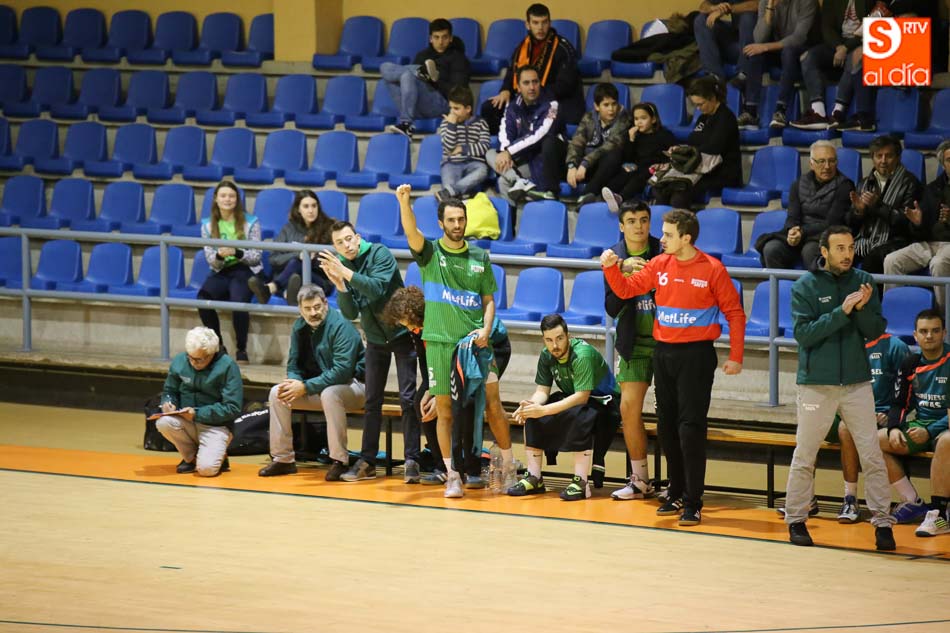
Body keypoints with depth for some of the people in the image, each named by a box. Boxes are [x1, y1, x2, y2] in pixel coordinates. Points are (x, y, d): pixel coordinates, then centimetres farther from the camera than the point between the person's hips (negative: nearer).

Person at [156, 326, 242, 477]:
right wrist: (168, 402, -10)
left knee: (207, 469, -28)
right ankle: (190, 457, 0)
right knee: (164, 423, -29)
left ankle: (218, 456, 12)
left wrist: (198, 414, -21)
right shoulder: (179, 362, 0)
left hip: (215, 426, -4)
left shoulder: (227, 367, -13)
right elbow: (169, 390, 15)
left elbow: (232, 408, -15)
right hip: (186, 422, 4)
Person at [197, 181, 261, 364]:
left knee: (238, 301, -35)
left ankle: (242, 349, -18)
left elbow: (256, 256, -1)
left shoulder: (250, 223, 3)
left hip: (244, 270, -2)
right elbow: (210, 259, 6)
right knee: (202, 299, -30)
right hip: (220, 272, 3)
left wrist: (236, 253, -20)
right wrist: (219, 255, -18)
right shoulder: (208, 226, 10)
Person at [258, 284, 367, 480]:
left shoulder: (340, 326, -20)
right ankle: (282, 459, -3)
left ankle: (339, 461, -32)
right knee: (277, 393, -8)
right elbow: (294, 366, 7)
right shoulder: (299, 328, 2)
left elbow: (342, 370, -27)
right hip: (319, 387, 7)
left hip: (352, 386, -7)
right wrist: (294, 382, -18)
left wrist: (305, 387, -28)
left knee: (329, 393, -39)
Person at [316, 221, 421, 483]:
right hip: (375, 338, 5)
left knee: (407, 397, -8)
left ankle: (412, 460, -6)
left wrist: (347, 274, -35)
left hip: (400, 332, -5)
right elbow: (350, 313, -7)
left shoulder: (379, 254, -15)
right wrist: (339, 285, -22)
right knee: (372, 402, 6)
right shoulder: (340, 266, -2)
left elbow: (378, 288, -30)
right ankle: (367, 462, 11)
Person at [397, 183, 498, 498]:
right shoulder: (430, 252, 2)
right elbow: (411, 231, -19)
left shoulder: (480, 257, 9)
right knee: (445, 410, 1)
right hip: (440, 341, -1)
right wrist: (404, 201, -37)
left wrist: (485, 330, -5)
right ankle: (453, 476, 6)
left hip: (474, 342, 1)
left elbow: (488, 300, 14)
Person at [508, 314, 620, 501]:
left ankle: (581, 482, -34)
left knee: (578, 414, -39)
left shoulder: (582, 354, -28)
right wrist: (531, 403, -28)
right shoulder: (547, 356, -5)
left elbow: (581, 397, -33)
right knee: (529, 414, -13)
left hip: (603, 403, -7)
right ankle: (534, 478, -7)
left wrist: (544, 410, -38)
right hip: (571, 399, 7)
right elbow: (542, 390, -3)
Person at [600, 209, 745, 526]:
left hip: (696, 354, -6)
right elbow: (626, 289, 9)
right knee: (667, 426, 11)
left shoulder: (712, 269, -8)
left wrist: (735, 357, -10)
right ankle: (676, 494, 23)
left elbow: (734, 313, -5)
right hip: (663, 353, 6)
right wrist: (611, 268, -10)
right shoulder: (659, 265, 5)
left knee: (690, 428, -9)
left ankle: (693, 502, -4)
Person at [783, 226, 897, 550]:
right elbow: (803, 334, -13)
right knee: (804, 456, 5)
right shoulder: (805, 286, -4)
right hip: (817, 383, -2)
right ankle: (796, 519, 17)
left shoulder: (863, 281, 3)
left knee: (872, 455, -1)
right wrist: (841, 312, -21)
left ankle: (882, 522, 3)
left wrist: (863, 308, -18)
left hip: (857, 382, 2)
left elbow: (875, 331, 1)